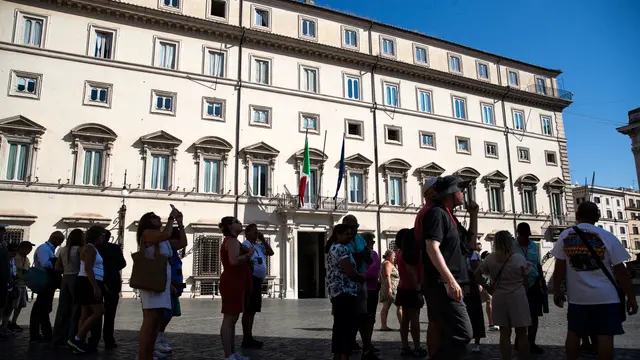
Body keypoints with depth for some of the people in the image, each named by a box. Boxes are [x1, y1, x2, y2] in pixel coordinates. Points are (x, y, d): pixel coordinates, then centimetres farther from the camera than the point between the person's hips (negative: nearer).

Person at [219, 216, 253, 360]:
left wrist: (247, 252, 14)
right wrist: (248, 254, -14)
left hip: (234, 283, 11)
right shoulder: (232, 240, -12)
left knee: (232, 319, 13)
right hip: (232, 283, -11)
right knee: (229, 319, -9)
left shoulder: (231, 241, 21)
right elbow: (234, 261, -27)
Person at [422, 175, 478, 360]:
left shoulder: (449, 216, 19)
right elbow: (432, 248, -22)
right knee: (462, 333, -15)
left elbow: (470, 243, 26)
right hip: (442, 285, -10)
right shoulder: (436, 213, -10)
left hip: (448, 284, 10)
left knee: (451, 334, 13)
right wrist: (450, 280, -27)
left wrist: (473, 215, 17)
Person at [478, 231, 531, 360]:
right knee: (521, 333, 8)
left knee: (504, 333, 9)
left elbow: (477, 275, 1)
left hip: (499, 297, 2)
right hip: (518, 297, -2)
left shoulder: (490, 258, -2)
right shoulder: (519, 258, -7)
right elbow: (526, 281, -2)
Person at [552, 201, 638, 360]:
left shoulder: (565, 236, -1)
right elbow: (620, 271, -5)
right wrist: (631, 297, 3)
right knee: (605, 335, 3)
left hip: (577, 297, 2)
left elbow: (560, 266, -1)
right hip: (606, 297, -2)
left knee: (573, 333, 12)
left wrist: (557, 290, 8)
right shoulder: (607, 236, -6)